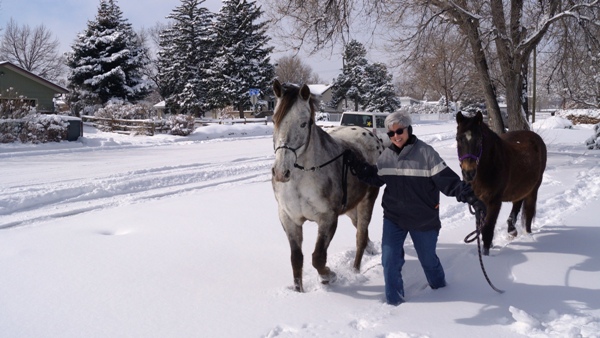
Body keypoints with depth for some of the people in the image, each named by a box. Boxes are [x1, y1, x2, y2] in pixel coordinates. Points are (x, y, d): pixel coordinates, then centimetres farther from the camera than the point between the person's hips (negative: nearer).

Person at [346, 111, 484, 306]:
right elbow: (375, 179, 14)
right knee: (390, 259, -1)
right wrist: (358, 168, -1)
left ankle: (439, 289, 46)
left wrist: (469, 195, -33)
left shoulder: (425, 152, -17)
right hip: (393, 217, 3)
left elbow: (447, 180, -20)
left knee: (428, 258, 16)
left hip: (423, 218, -3)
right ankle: (394, 300, 18)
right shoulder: (386, 156, -1)